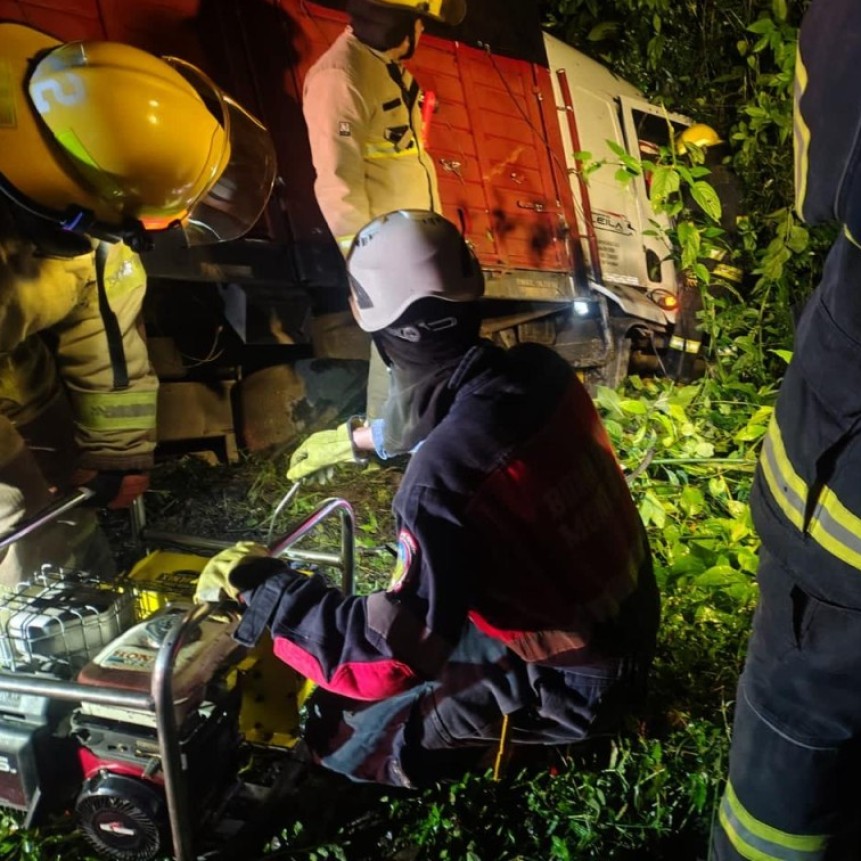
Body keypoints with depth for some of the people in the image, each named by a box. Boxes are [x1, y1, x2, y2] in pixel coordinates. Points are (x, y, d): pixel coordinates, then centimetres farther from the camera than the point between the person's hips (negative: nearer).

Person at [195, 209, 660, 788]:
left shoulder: (445, 480, -34)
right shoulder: (539, 372, -12)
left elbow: (392, 659, -29)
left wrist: (264, 587, -18)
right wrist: (359, 440, 20)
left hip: (577, 682, -7)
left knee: (345, 733, 1)